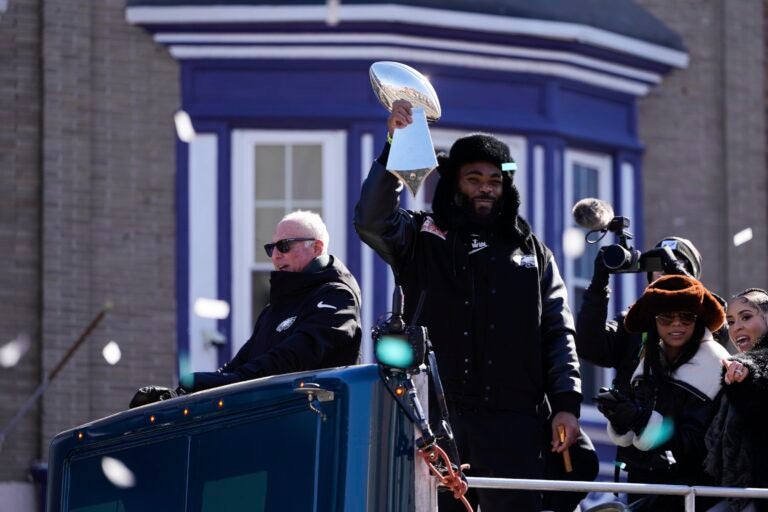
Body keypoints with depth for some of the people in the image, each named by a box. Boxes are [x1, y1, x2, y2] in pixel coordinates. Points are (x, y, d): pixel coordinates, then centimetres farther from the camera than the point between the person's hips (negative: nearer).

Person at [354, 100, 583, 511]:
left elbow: (557, 333, 12)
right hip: (435, 415, -1)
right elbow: (372, 221, -8)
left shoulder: (530, 251, 18)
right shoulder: (423, 241, 12)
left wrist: (566, 404, 0)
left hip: (511, 419, 1)